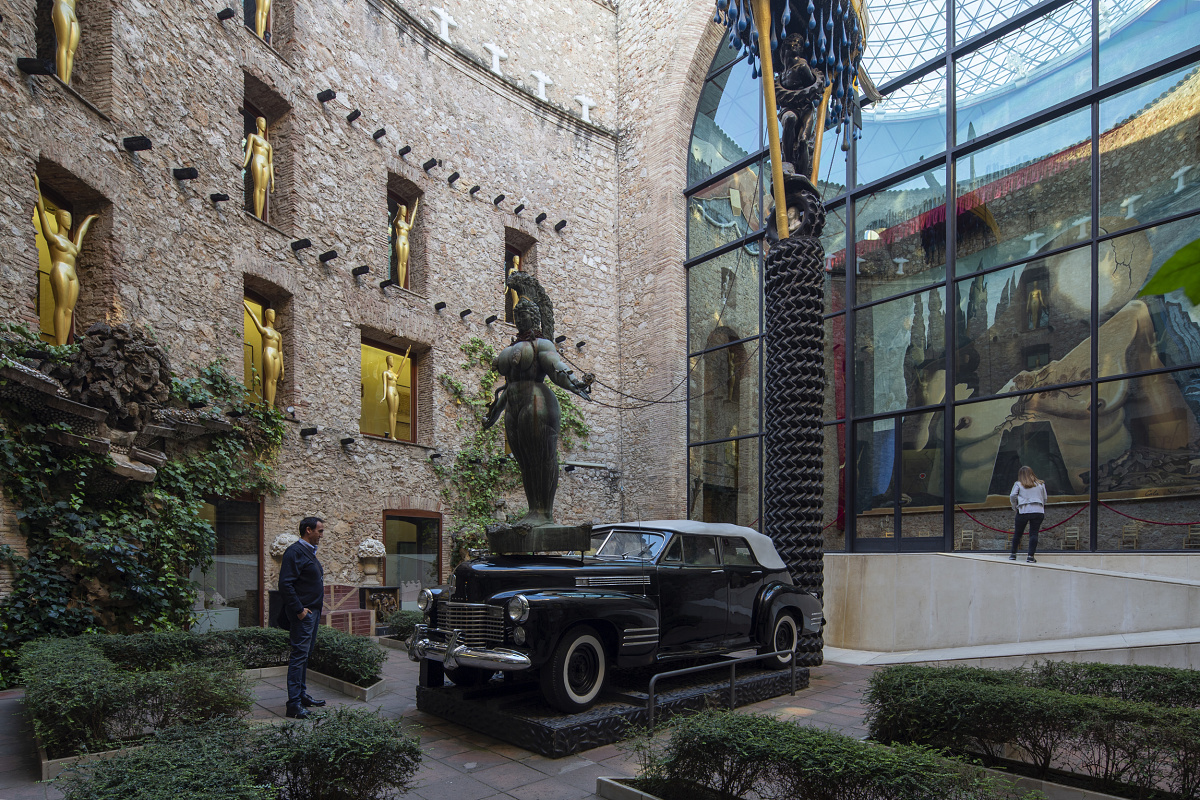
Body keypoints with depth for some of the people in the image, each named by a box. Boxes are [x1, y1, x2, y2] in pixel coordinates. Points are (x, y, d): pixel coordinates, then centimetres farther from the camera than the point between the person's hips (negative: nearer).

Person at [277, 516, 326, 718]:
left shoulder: (309, 551, 16)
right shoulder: (295, 551, -15)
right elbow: (285, 584, -22)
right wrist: (299, 609, -21)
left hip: (313, 611, 10)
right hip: (303, 613, -10)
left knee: (305, 655, 16)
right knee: (299, 655, -8)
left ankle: (301, 695, 26)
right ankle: (294, 704, -5)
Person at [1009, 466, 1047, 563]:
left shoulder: (1018, 484, 7)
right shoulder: (1040, 484, 14)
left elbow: (1012, 496, -5)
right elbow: (1045, 499, 16)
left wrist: (1015, 507, 9)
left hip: (1023, 511, -1)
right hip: (1038, 511, 1)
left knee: (1017, 533, 9)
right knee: (1034, 533, -1)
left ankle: (1013, 554, 16)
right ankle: (1031, 556, -8)